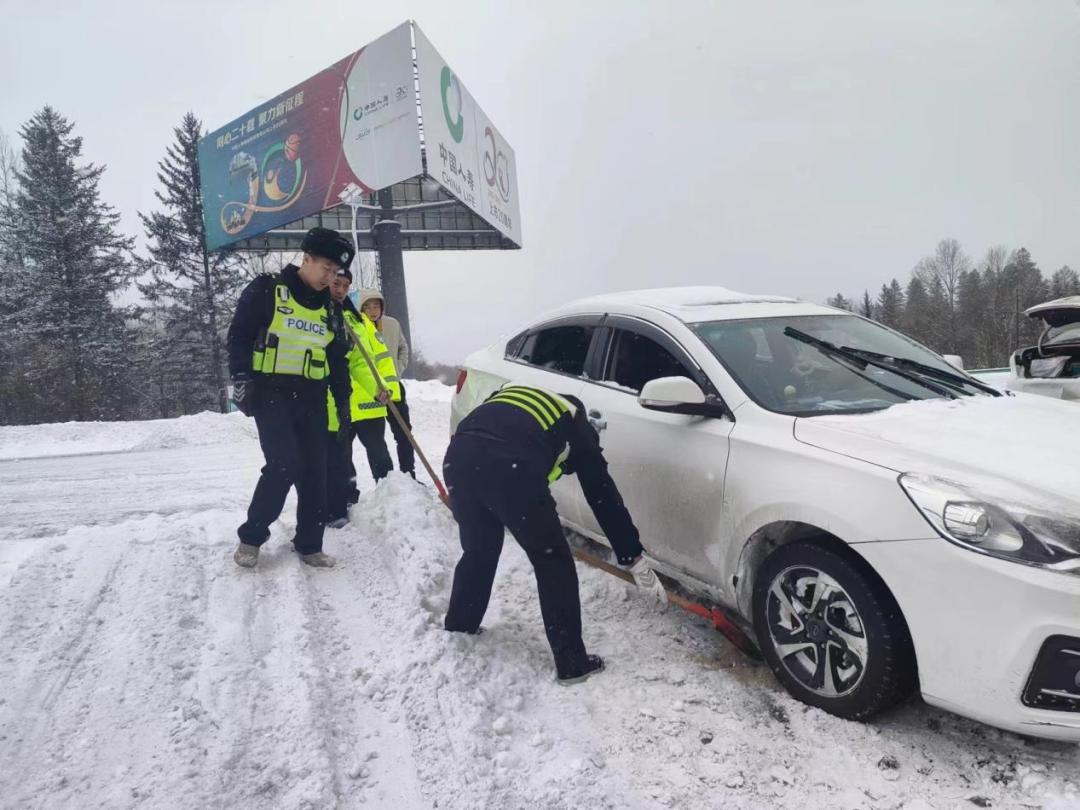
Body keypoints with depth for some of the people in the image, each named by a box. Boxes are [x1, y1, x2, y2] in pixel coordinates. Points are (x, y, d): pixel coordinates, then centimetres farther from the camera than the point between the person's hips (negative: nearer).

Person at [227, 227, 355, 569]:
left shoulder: (329, 308, 14)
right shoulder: (266, 291, -3)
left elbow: (338, 360, 18)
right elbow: (239, 336, -5)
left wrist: (344, 403, 14)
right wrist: (241, 380, -13)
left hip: (312, 398, 6)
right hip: (271, 394, -5)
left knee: (314, 473, 3)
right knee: (284, 466, -14)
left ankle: (309, 544, 16)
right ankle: (251, 537, 6)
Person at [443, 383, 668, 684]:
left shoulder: (508, 394, 39)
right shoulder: (575, 425, 27)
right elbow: (603, 494, 23)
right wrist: (635, 558, 25)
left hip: (458, 457, 5)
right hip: (512, 469, -5)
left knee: (478, 549, 30)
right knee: (553, 562, 14)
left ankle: (457, 628, 47)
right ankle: (572, 663, 20)